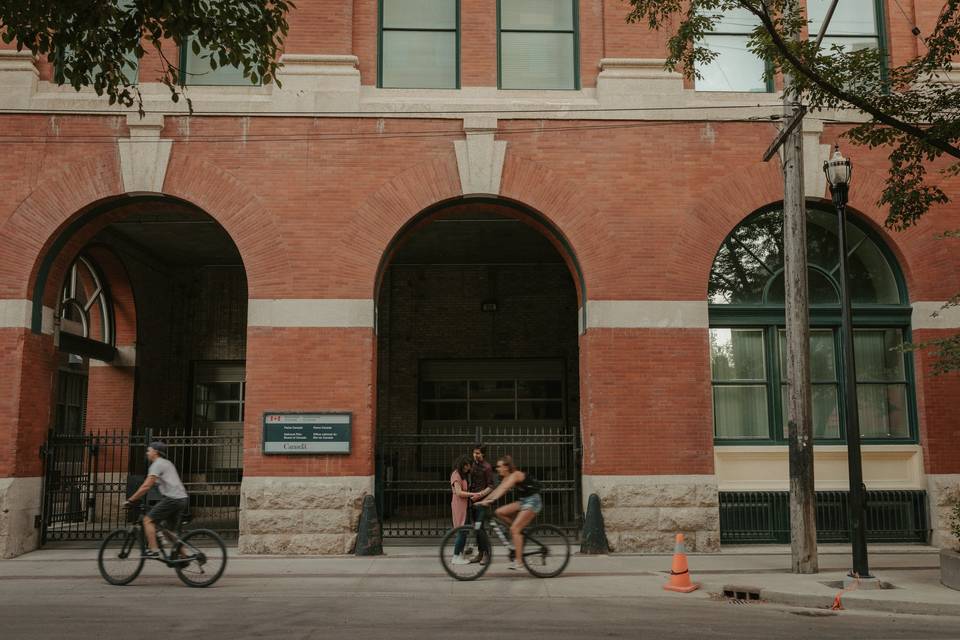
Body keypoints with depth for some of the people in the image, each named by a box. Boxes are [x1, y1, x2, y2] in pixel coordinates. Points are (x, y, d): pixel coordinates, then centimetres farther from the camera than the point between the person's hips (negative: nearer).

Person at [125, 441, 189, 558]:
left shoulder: (157, 465, -5)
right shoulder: (167, 463, 25)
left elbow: (146, 486, -13)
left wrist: (131, 500, -8)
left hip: (172, 499, -9)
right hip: (183, 498, 9)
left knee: (148, 520, -4)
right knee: (171, 530, 15)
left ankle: (154, 551, -11)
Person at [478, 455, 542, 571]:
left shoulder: (515, 475, -18)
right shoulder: (507, 477, 10)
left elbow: (503, 489, -31)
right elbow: (497, 490, 7)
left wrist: (491, 500, -41)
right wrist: (484, 500, -2)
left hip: (532, 501, -9)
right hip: (523, 501, 9)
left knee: (514, 529, -15)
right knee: (500, 512, -4)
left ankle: (518, 561, -13)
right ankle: (520, 533, 7)